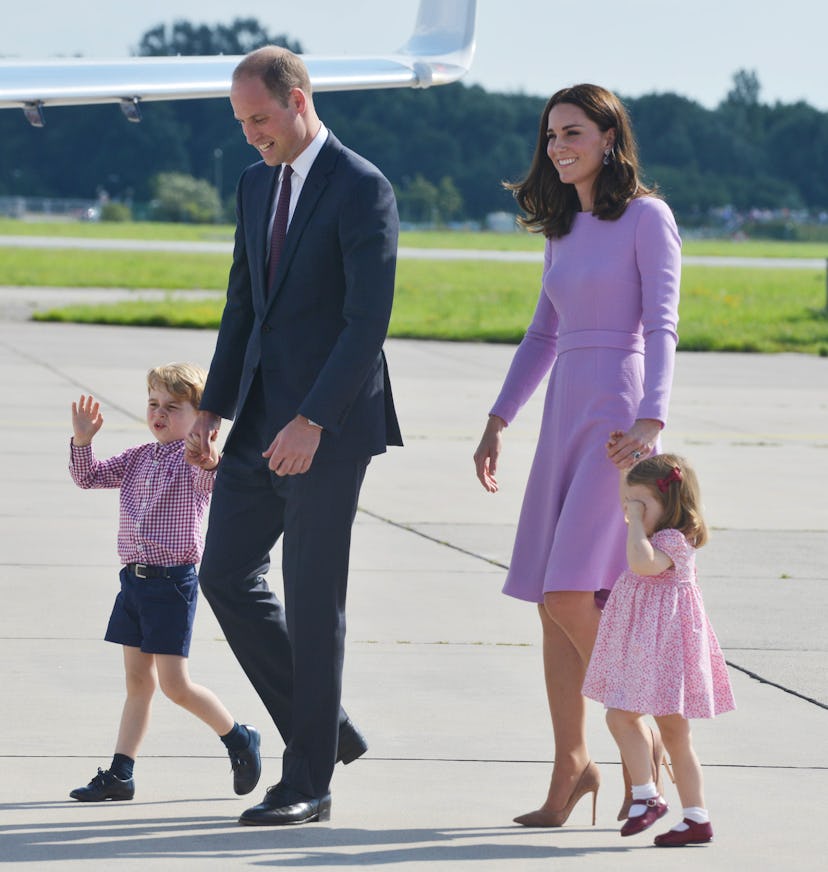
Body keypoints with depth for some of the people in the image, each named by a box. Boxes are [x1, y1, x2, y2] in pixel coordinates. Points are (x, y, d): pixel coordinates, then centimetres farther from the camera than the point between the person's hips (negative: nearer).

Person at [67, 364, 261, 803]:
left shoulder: (195, 461, -9)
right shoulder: (137, 459, 12)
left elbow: (209, 484, -29)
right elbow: (89, 477, 12)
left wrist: (210, 463, -51)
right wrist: (82, 441, -6)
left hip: (172, 581, -7)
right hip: (134, 580, 7)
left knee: (175, 684, -7)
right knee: (137, 680, 9)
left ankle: (240, 739, 13)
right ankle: (120, 772, 11)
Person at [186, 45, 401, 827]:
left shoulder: (363, 190, -13)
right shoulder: (256, 185, 12)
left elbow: (369, 320, -19)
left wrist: (312, 423, -25)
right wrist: (213, 408, 11)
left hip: (328, 420, -8)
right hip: (262, 414, 8)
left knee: (313, 599, -3)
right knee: (226, 575, 6)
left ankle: (308, 782, 5)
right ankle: (324, 728, 19)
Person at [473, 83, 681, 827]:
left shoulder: (646, 217, -6)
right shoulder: (563, 229, 15)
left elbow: (661, 327, -13)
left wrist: (650, 423, -25)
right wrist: (499, 422, 17)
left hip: (620, 416, -7)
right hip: (565, 418, 7)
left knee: (570, 592, -15)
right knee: (553, 604, 3)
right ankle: (571, 766, 8)